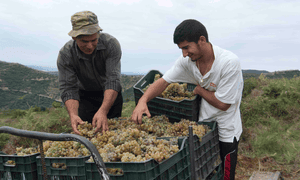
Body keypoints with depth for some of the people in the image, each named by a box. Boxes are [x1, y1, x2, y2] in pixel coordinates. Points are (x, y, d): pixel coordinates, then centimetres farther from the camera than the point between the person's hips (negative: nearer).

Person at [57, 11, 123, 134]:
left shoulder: (111, 44, -27)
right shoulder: (65, 54, -23)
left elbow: (113, 80, -34)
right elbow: (68, 88, -23)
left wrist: (103, 111, -47)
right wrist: (73, 114, -43)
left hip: (111, 94, 0)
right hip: (86, 95, 0)